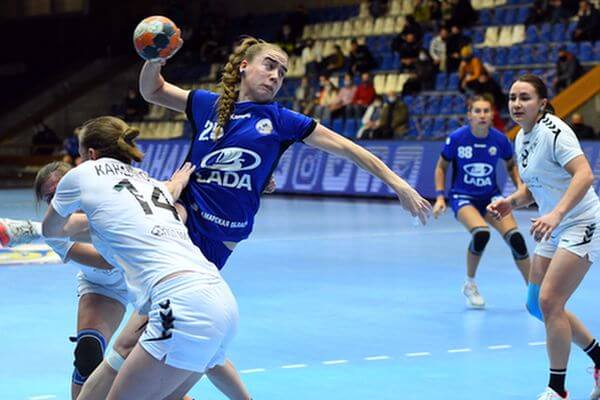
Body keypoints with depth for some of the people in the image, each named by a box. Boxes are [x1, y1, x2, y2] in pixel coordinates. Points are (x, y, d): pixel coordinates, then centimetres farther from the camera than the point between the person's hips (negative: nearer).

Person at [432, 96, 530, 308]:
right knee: (481, 233, -31)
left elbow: (511, 165, 11)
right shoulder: (456, 138, -15)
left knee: (515, 238, -18)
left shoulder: (500, 139, -9)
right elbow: (441, 167, 1)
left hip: (491, 196, 3)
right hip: (462, 197, -3)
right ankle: (470, 285, -5)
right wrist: (440, 197, -7)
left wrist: (520, 186, -5)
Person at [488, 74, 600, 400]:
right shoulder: (521, 139, 8)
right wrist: (511, 202, -1)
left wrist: (556, 214, -43)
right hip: (555, 231, 10)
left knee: (549, 301, -16)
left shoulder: (554, 131, -19)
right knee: (536, 305, 11)